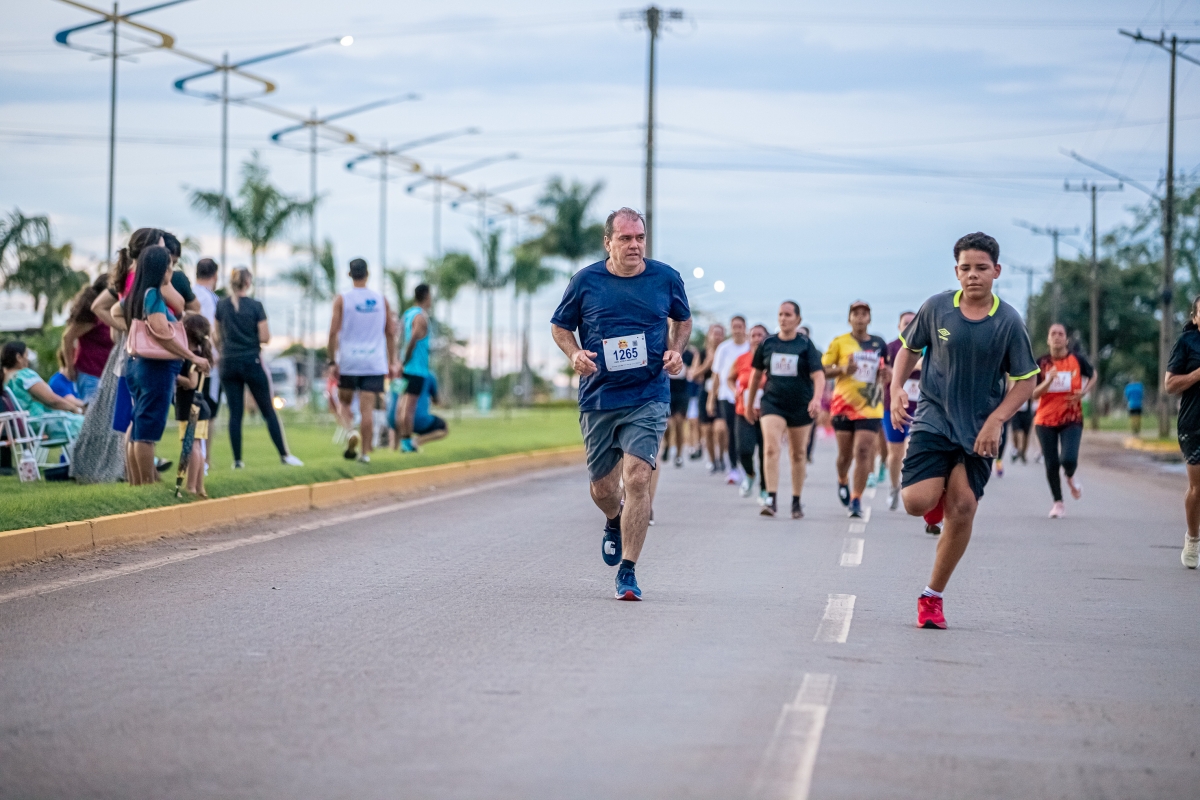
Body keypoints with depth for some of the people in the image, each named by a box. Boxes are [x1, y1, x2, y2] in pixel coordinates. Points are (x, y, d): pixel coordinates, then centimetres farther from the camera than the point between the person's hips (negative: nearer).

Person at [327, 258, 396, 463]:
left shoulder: (342, 299, -2)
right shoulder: (381, 299, 6)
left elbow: (333, 332, -7)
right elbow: (390, 333, 7)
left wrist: (332, 361, -3)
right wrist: (392, 362, 14)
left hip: (348, 362, -1)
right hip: (375, 363, 1)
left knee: (344, 402, 15)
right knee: (367, 408, 1)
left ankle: (350, 432, -12)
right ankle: (365, 452, -2)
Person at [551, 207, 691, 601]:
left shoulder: (666, 279, 2)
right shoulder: (585, 281, -1)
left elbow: (682, 319, 19)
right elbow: (560, 327, 11)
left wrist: (676, 351, 0)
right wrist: (575, 353, -9)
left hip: (648, 396, -1)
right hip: (598, 399, 1)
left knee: (637, 477, -17)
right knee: (602, 488, 10)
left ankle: (627, 573, -10)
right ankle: (615, 523, 48)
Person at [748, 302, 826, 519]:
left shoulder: (806, 345, -4)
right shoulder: (767, 343, 3)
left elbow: (818, 375, -13)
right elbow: (757, 374, 15)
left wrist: (817, 398, -31)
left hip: (800, 406, -1)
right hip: (773, 403, 1)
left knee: (798, 454, 10)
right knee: (771, 448, -18)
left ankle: (796, 502, 23)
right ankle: (771, 499, -22)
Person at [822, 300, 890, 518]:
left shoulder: (879, 344, 9)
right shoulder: (839, 342, 1)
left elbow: (886, 373, 21)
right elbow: (823, 370, 1)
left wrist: (885, 375, -3)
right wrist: (843, 369, -16)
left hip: (870, 406, 1)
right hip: (844, 404, -1)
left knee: (863, 451, -12)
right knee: (845, 454, 6)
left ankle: (856, 500, -7)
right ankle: (842, 482, 39)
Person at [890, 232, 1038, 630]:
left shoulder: (1008, 322, -7)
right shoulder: (936, 308, -4)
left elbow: (1025, 381, -1)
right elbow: (910, 348, 12)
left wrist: (995, 421, -13)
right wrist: (897, 388, -4)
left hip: (978, 430, 0)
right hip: (933, 418, 0)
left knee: (963, 507, -6)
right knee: (916, 502, -16)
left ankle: (932, 596, 10)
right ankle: (939, 491, 25)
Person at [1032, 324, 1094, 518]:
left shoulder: (1077, 360, -3)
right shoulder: (1041, 363, -2)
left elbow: (1092, 375, 17)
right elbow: (1034, 394, -3)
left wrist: (1083, 392, -1)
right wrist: (1048, 381, -22)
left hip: (1071, 419, -1)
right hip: (1045, 420, 1)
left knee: (1068, 459, -19)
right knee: (1051, 464, 1)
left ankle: (1070, 478, 18)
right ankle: (1058, 503, 18)